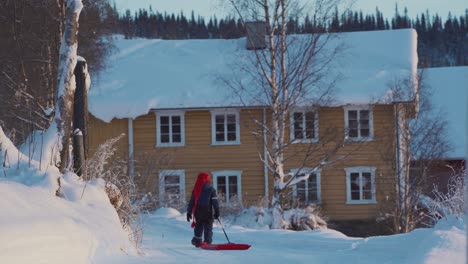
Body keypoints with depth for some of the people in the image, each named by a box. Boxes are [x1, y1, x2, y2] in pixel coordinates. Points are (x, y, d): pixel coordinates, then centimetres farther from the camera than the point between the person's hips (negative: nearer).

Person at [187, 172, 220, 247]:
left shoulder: (195, 189, 8)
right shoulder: (210, 188, -4)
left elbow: (191, 201, 10)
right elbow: (214, 201, -8)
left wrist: (189, 212, 14)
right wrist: (217, 211, -5)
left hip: (197, 212, 4)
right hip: (207, 212, -4)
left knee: (198, 227, 17)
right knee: (208, 227, -2)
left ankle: (197, 241, 20)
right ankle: (207, 241, -13)